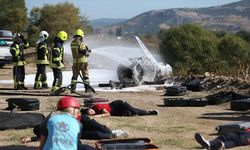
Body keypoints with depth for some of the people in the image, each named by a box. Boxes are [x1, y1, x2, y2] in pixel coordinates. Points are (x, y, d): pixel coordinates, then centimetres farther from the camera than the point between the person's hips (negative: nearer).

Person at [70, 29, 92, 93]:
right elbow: (84, 51, -16)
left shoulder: (72, 42, 9)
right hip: (82, 61, -6)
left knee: (75, 75, 9)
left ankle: (73, 88, 3)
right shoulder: (80, 42, -15)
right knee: (85, 75, 5)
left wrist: (86, 50, 15)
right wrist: (88, 52, 6)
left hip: (75, 61, 6)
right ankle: (87, 88, 6)